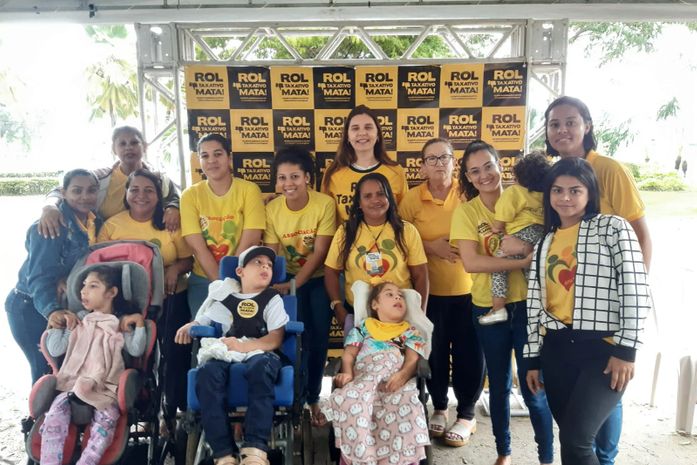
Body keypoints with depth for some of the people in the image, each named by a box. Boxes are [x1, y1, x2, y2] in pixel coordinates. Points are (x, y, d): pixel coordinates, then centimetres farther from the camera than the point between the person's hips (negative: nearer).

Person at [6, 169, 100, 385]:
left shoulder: (95, 223, -1)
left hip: (65, 305, 6)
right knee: (46, 370, -5)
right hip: (30, 308, -6)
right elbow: (40, 276, -30)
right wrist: (53, 311, -46)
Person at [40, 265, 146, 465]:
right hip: (73, 383, 2)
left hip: (106, 388, -2)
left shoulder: (122, 324, 11)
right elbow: (55, 350, 11)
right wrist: (56, 326, 4)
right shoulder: (79, 319, 16)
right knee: (54, 417, -26)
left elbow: (136, 350, -2)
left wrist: (139, 322, -8)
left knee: (106, 420, -31)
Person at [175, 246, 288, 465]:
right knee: (208, 371, -32)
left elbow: (276, 339, 1)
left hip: (259, 353, -1)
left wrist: (242, 346, -13)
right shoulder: (224, 297, 21)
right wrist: (189, 326, 1)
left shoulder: (272, 299, 14)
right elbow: (203, 321, 26)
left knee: (261, 366, -37)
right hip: (224, 355, 2)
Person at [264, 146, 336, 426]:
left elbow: (320, 252, -18)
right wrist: (273, 285, -21)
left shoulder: (324, 204, -18)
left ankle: (313, 397, 25)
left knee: (319, 340, 3)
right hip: (288, 280, 1)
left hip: (318, 279, -1)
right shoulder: (271, 209, -10)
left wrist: (295, 284, -23)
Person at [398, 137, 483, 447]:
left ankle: (467, 414, 25)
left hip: (469, 288, 0)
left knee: (468, 351, 6)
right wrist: (431, 246, -15)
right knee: (434, 351, 10)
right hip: (430, 290, 0)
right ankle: (439, 407, 32)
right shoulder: (411, 199, -2)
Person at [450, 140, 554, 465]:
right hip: (489, 308, 1)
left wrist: (525, 245, -17)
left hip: (527, 304, 0)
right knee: (499, 385, 15)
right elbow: (471, 262, -16)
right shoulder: (466, 211, -4)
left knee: (534, 388, 3)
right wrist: (523, 261, -22)